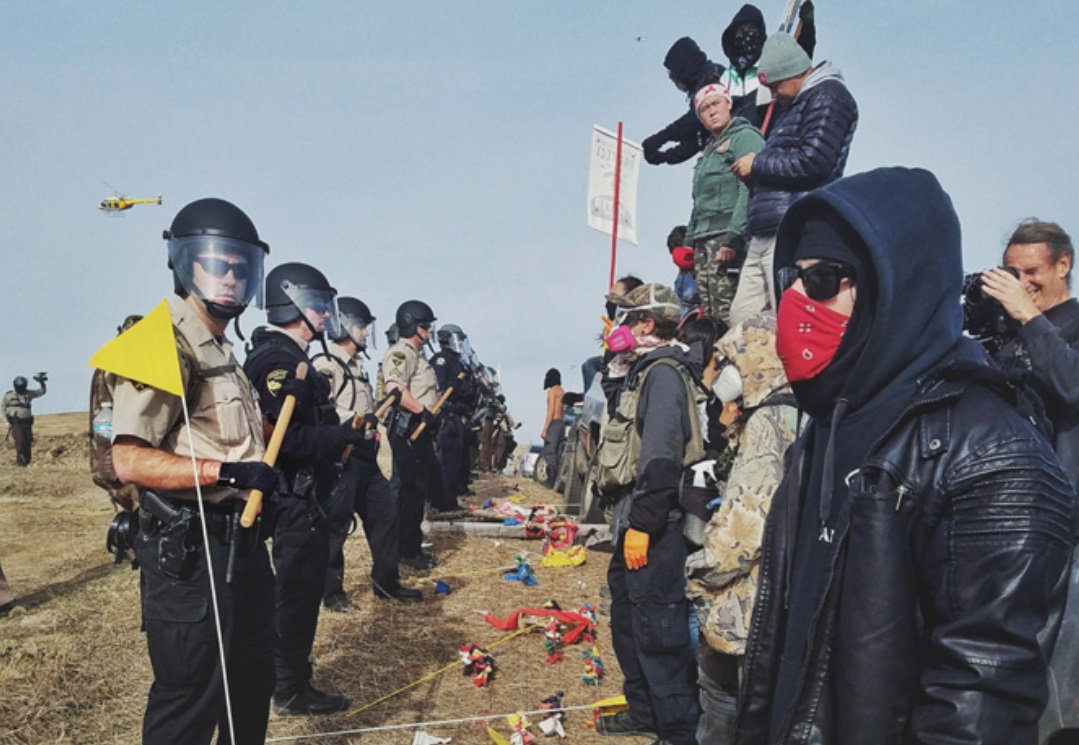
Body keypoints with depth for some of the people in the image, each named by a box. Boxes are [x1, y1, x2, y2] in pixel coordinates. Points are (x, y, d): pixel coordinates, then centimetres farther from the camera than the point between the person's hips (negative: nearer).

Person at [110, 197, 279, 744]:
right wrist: (227, 472, -28)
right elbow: (130, 460, -23)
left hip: (241, 540, 10)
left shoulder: (224, 352, 16)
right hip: (188, 550, -10)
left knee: (252, 681, 22)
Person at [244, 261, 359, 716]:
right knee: (297, 592, 1)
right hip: (295, 502, -10)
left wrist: (341, 433, 9)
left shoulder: (290, 359, 15)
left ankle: (292, 679, 33)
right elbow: (280, 438, -27)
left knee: (302, 590, 19)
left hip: (304, 497, 10)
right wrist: (341, 436, -24)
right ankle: (291, 692, 16)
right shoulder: (277, 361, -19)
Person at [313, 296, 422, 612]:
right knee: (336, 524, -1)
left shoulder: (357, 365, 20)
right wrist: (352, 420, -26)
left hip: (366, 455, 10)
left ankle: (386, 581, 24)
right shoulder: (325, 364, -11)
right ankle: (331, 590, 12)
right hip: (341, 456, -10)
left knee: (385, 513, 13)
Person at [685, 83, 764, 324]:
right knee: (708, 315, 3)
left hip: (728, 238, -8)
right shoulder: (709, 150, 26)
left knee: (728, 316, -15)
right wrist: (689, 241, 19)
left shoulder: (745, 137, 0)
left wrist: (734, 235, -22)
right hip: (704, 241, 8)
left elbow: (750, 190, -13)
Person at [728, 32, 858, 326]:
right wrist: (754, 170, 9)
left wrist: (758, 164, -4)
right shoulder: (793, 106, 27)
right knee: (741, 319, 7)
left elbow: (813, 162, -15)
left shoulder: (827, 95, -3)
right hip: (765, 235, 10)